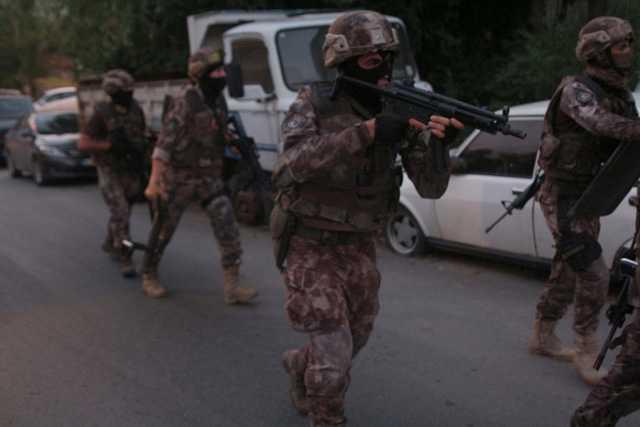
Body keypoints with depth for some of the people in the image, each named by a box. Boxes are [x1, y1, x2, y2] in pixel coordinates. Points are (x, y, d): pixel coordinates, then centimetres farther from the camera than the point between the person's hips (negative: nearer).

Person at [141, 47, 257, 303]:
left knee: (227, 227, -7)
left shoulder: (218, 100, 4)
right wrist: (154, 182, -24)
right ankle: (149, 277, 29)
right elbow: (164, 143, -20)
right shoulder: (185, 103, -18)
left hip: (209, 178, 6)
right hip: (179, 177, -6)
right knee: (164, 229, 8)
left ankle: (232, 287, -6)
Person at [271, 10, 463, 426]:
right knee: (334, 351, -8)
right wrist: (367, 131, -41)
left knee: (354, 338, 19)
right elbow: (295, 164, -32)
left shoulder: (399, 111, -6)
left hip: (360, 246, 5)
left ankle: (301, 366, 50)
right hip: (311, 244, -5)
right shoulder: (313, 104, -14)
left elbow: (431, 186, -11)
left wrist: (437, 142, -33)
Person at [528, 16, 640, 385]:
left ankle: (543, 337, 30)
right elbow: (599, 122, -35)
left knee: (569, 271, 16)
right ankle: (588, 354, 0)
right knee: (594, 273, -11)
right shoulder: (577, 89, -16)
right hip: (564, 196, -8)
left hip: (588, 197, 9)